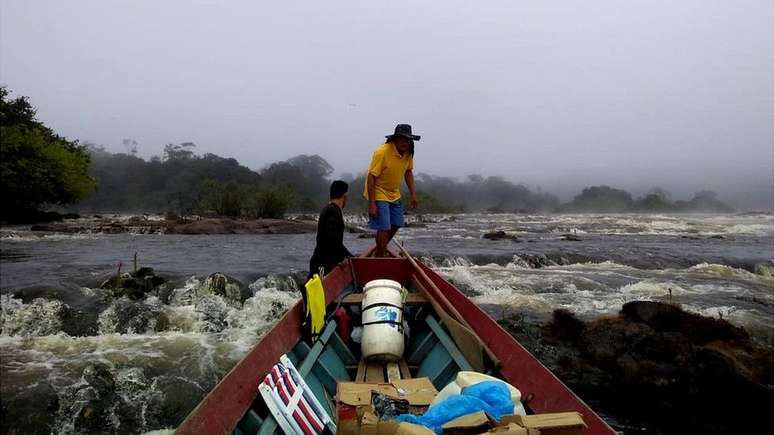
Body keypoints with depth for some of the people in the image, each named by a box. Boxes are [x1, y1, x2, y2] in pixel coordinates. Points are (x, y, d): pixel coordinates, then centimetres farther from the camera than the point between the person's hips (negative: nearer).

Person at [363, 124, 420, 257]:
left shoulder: (408, 152, -4)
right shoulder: (382, 152, -26)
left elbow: (408, 172, 11)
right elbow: (371, 178, -25)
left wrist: (413, 194, 5)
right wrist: (371, 204, -26)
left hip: (394, 195, 8)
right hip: (378, 194, -8)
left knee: (396, 224, 14)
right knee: (384, 228, -10)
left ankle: (381, 247, 35)